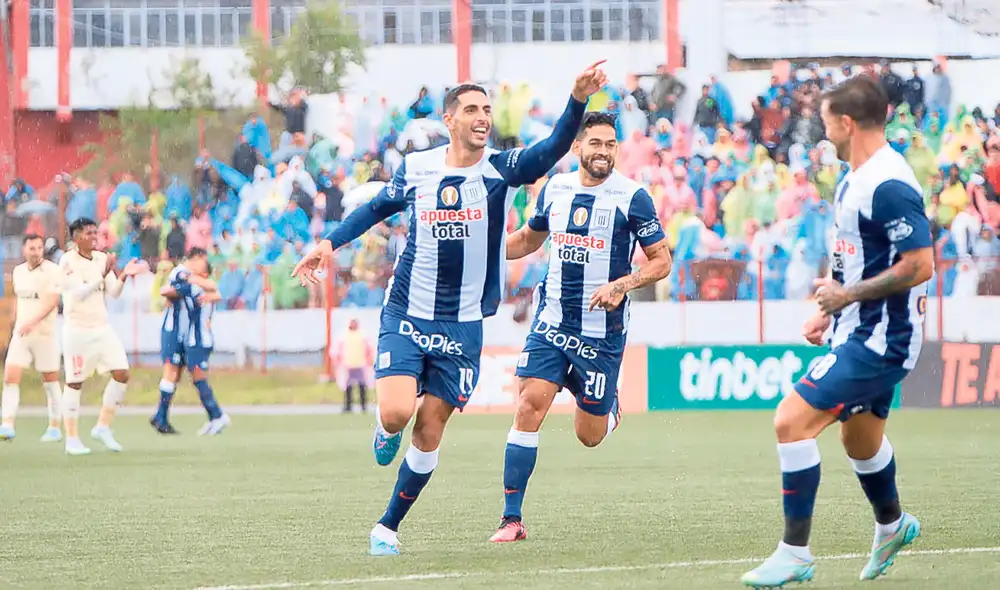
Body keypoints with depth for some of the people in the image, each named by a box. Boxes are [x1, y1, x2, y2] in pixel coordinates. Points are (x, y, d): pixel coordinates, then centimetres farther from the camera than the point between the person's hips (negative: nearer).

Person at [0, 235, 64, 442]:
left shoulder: (52, 271, -8)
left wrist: (33, 321, -30)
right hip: (21, 334, 5)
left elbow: (52, 301, -18)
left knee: (50, 382, 4)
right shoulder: (18, 271, 10)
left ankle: (54, 428, 14)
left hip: (45, 333, -5)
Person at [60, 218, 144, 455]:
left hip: (102, 327, 6)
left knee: (121, 374, -3)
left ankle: (103, 427, 10)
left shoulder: (102, 258, 8)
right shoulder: (68, 261, -10)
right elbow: (79, 293, -18)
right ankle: (72, 439, 7)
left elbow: (113, 292, 3)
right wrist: (103, 274, -26)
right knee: (74, 383, -1)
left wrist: (123, 276, -16)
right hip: (77, 329, -6)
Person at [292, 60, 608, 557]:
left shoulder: (502, 170, -5)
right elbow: (378, 207, 20)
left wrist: (578, 100, -38)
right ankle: (386, 432, 18)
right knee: (397, 412, -20)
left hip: (463, 326, 0)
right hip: (406, 315, 0)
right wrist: (330, 242, 13)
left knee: (429, 432, 2)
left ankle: (388, 527, 18)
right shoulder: (415, 167, 1)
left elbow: (555, 148, -22)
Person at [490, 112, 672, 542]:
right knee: (529, 406, -14)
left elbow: (661, 261, -4)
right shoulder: (554, 189, 5)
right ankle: (511, 519, -11)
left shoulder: (632, 197, -7)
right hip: (552, 323, 3)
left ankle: (610, 406, 43)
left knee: (589, 435, 5)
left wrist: (622, 285, -20)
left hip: (602, 330, -3)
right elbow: (529, 238, 23)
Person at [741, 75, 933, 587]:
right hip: (859, 333, 10)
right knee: (859, 439, 27)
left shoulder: (888, 185, -22)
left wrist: (848, 295, -21)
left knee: (792, 421, -17)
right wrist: (830, 311, 17)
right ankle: (892, 524, 51)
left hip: (878, 341, -10)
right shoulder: (855, 179, 11)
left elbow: (919, 265, -26)